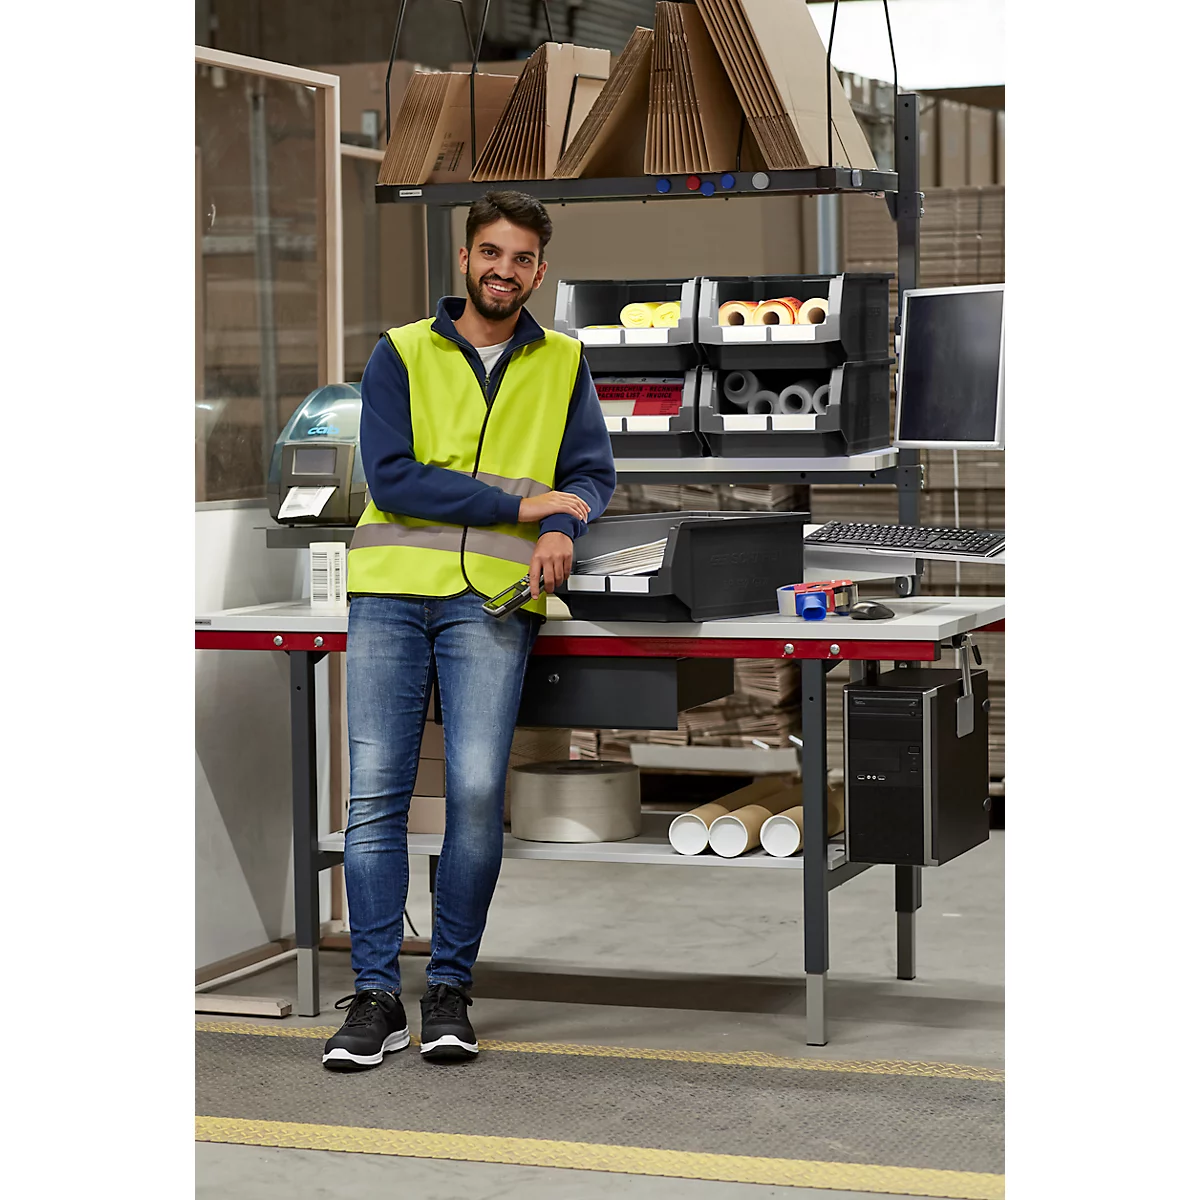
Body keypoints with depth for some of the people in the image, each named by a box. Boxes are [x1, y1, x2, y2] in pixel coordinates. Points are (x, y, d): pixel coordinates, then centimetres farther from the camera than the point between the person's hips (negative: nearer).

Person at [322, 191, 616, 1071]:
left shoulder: (564, 364, 16)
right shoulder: (401, 354, 8)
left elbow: (593, 474, 12)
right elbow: (391, 478, -3)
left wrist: (562, 529, -11)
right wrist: (522, 503, -6)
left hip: (492, 601, 1)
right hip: (391, 592, 0)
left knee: (477, 790, -11)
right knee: (376, 792, -6)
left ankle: (450, 990, 2)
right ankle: (376, 997, -1)